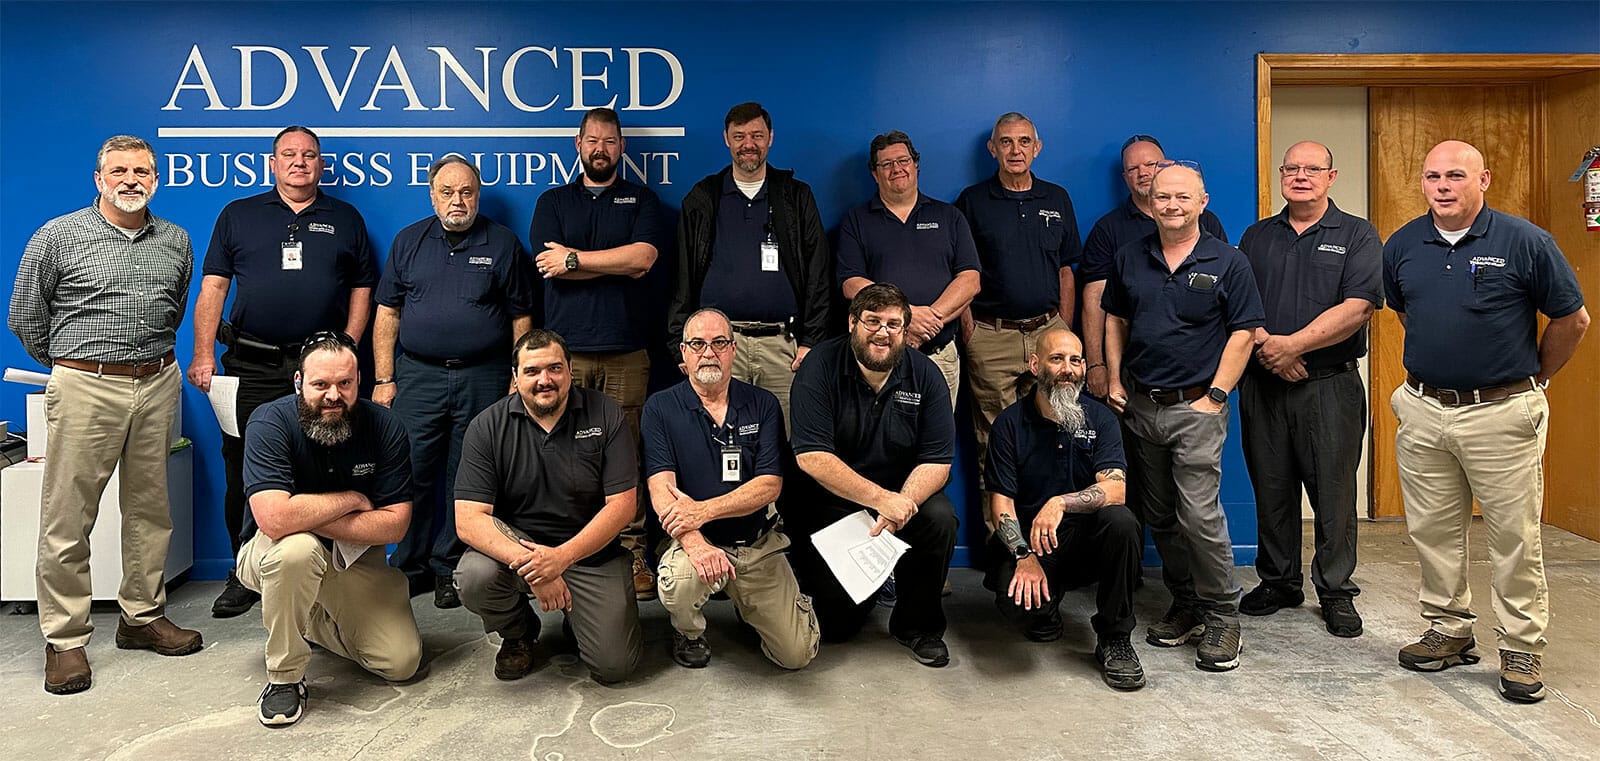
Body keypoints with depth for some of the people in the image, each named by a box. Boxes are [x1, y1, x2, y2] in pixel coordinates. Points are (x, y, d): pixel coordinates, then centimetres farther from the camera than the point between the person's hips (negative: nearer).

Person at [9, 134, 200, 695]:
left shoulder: (175, 242, 10)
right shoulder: (59, 236, -1)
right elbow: (25, 317, 6)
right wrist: (70, 366, 12)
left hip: (158, 386, 4)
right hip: (85, 389, -4)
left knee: (150, 510, 11)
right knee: (68, 518, -1)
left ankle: (143, 616, 24)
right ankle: (65, 639, 8)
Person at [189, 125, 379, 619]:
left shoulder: (346, 220, 12)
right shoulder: (238, 216, 11)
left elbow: (362, 291, 10)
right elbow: (212, 288, 6)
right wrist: (203, 354, -4)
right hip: (251, 368, 1)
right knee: (243, 474, 4)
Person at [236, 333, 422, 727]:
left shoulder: (384, 425, -13)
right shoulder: (269, 422, -22)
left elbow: (395, 524, -17)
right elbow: (274, 519, -36)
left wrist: (307, 517, -24)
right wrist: (352, 499, -23)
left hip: (355, 561, 4)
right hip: (271, 558, -3)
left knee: (403, 661, -6)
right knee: (296, 548, -40)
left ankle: (312, 620, 22)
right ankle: (284, 677, -18)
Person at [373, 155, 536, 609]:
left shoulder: (503, 243, 5)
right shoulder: (409, 242, 10)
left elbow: (521, 318, 5)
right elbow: (388, 314, 10)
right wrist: (384, 379, 3)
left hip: (482, 379, -1)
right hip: (417, 376, 1)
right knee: (412, 474, 1)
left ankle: (449, 569, 16)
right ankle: (408, 567, 15)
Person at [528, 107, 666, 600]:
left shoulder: (641, 200, 14)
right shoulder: (552, 202, 17)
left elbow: (643, 256, -5)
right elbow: (564, 266, 0)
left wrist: (574, 258, -3)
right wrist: (619, 262, -3)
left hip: (627, 351, -1)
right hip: (565, 350, 1)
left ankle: (632, 555, 4)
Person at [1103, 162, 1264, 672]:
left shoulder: (1228, 263, -2)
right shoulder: (1130, 258, 9)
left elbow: (1243, 333, -4)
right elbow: (1115, 320, 17)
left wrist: (1215, 396, -10)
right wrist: (1114, 381, 8)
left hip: (1195, 407, -5)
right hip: (1140, 406, 5)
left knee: (1199, 515, -11)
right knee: (1160, 517, 11)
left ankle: (1222, 616, 6)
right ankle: (1185, 606, 26)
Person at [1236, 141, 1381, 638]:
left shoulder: (1357, 236, 2)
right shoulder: (1257, 237, 13)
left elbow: (1357, 308, -10)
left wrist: (1292, 345, -15)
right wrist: (1263, 344, -12)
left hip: (1330, 386, -3)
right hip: (1261, 384, 3)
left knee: (1334, 493, 2)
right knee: (1271, 489, 9)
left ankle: (1336, 591, 15)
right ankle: (1278, 582, 23)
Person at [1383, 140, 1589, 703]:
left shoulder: (1525, 242, -6)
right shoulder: (1401, 246, 5)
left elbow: (1572, 319, 3)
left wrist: (1533, 377, 9)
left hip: (1501, 413, -4)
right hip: (1423, 411, 4)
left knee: (1515, 537, 3)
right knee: (1432, 531, 11)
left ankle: (1522, 648, 15)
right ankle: (1449, 630, 26)